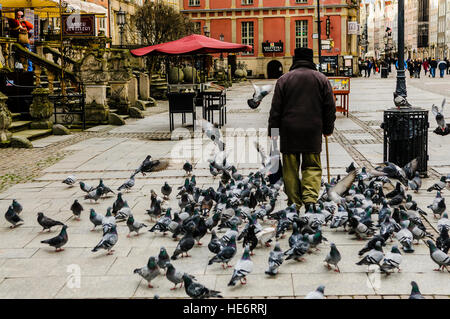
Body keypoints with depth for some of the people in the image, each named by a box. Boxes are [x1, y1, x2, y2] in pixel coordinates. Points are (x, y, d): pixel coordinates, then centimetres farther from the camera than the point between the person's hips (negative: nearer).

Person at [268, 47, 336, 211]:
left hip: (289, 131, 0)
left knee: (291, 169, 6)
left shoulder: (284, 79, 3)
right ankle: (310, 199, -11)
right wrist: (328, 129, 16)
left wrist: (273, 131, 7)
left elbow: (275, 109, 1)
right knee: (312, 167, 8)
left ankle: (294, 203, 8)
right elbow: (330, 107, 7)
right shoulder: (321, 79, 6)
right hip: (313, 131, 1)